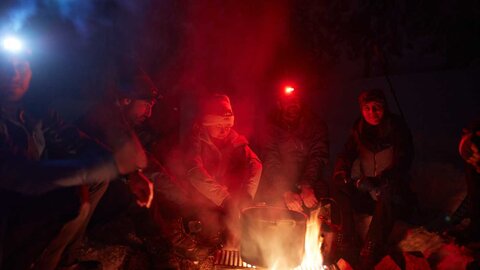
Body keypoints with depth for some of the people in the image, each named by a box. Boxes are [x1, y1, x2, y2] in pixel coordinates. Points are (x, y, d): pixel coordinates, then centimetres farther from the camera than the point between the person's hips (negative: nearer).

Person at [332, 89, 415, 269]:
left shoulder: (398, 129, -6)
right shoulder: (359, 130, 4)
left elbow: (402, 165, -17)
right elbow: (345, 156, -1)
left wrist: (378, 181, -33)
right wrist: (341, 173, -24)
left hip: (393, 199, -3)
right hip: (367, 196, 4)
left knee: (389, 188, -35)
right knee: (340, 184, -21)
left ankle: (371, 251, -33)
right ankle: (347, 239, -20)